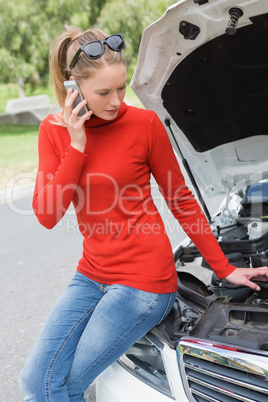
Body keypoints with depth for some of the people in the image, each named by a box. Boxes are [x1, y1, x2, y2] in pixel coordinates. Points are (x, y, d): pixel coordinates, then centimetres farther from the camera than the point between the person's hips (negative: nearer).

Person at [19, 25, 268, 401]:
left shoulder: (144, 123, -10)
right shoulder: (54, 130, 1)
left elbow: (182, 200, -2)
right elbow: (47, 215, -8)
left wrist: (224, 269, 2)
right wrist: (76, 146, -16)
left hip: (144, 280, -4)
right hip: (92, 275, 5)